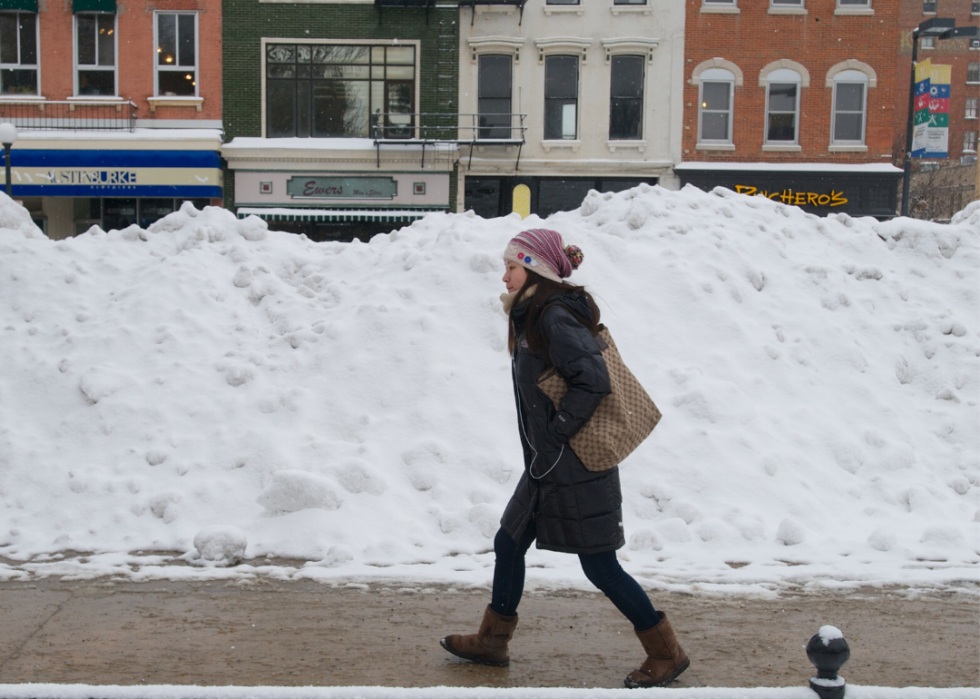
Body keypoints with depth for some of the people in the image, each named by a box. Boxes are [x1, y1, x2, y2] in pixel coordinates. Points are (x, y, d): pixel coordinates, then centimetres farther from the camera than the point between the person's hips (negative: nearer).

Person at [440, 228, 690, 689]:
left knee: (601, 568, -1)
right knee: (508, 544, 17)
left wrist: (558, 429, -21)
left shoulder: (555, 318, -19)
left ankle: (666, 654, 13)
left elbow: (593, 378, -29)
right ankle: (492, 641, 32)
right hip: (547, 465, 10)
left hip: (576, 469, -10)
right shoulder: (534, 317, 11)